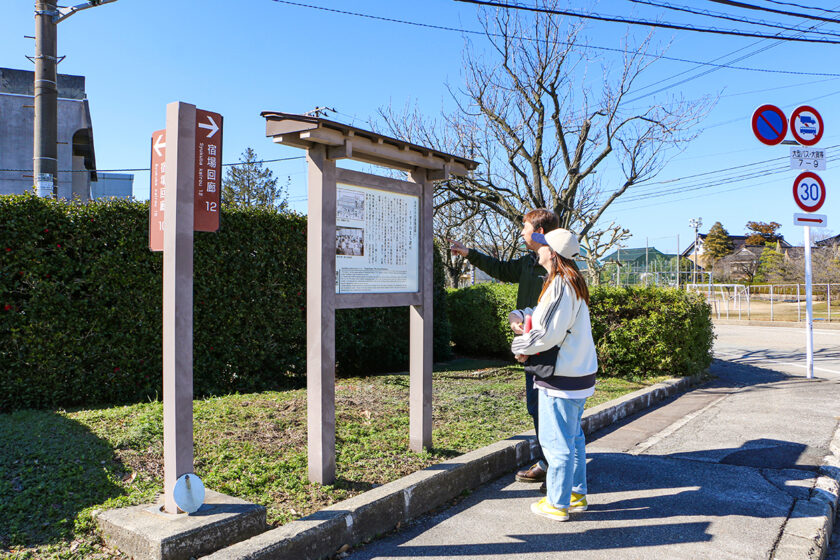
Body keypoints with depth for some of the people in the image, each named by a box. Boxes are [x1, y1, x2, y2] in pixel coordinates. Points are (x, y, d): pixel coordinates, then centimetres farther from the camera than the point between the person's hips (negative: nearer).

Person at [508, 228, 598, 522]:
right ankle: (577, 494, 32)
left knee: (556, 441, 2)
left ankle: (557, 504, 14)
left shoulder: (561, 285, -19)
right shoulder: (573, 282, 13)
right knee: (574, 436, 20)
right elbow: (545, 315, 22)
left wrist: (521, 347, -7)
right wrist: (519, 315, 5)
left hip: (561, 376, -10)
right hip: (580, 371, 10)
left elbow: (549, 334, -22)